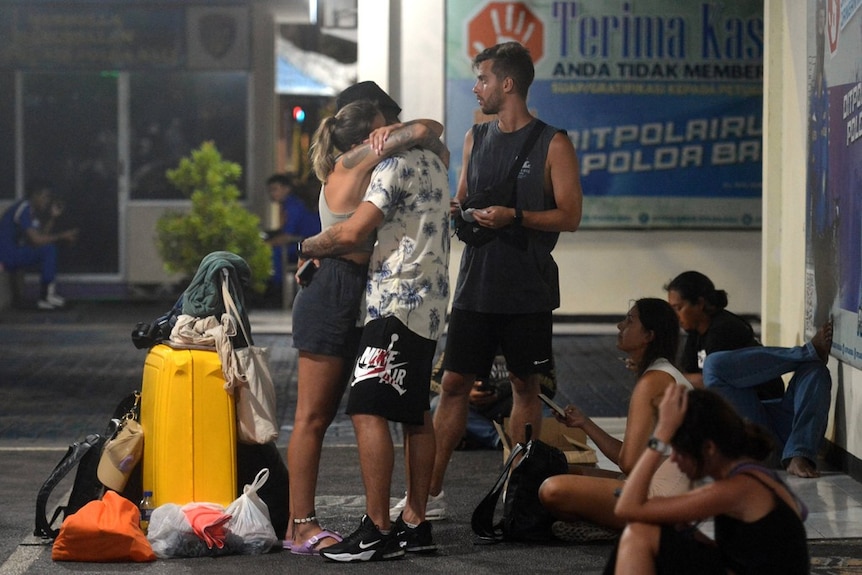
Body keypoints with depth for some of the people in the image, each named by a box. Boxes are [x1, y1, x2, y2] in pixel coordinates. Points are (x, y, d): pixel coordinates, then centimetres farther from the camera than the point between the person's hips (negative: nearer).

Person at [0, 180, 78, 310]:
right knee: (48, 248, -19)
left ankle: (45, 298, 8)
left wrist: (53, 217, 0)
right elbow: (36, 240, -24)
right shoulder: (24, 210, -18)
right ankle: (48, 294, -9)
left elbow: (42, 236, 9)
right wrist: (63, 236, -16)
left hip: (15, 252, 10)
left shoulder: (33, 211, 12)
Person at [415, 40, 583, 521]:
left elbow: (570, 216, -7)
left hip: (528, 291, -4)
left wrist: (515, 217, -19)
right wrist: (456, 211, -2)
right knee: (455, 383, 2)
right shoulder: (476, 138, 13)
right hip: (476, 287, 4)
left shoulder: (552, 145, -4)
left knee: (525, 386, 5)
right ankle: (431, 491, 4)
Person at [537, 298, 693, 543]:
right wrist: (584, 423, 8)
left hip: (662, 497, -11)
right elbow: (625, 457, 14)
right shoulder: (666, 375, 17)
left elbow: (628, 463, -20)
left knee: (553, 490, -24)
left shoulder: (653, 381, -14)